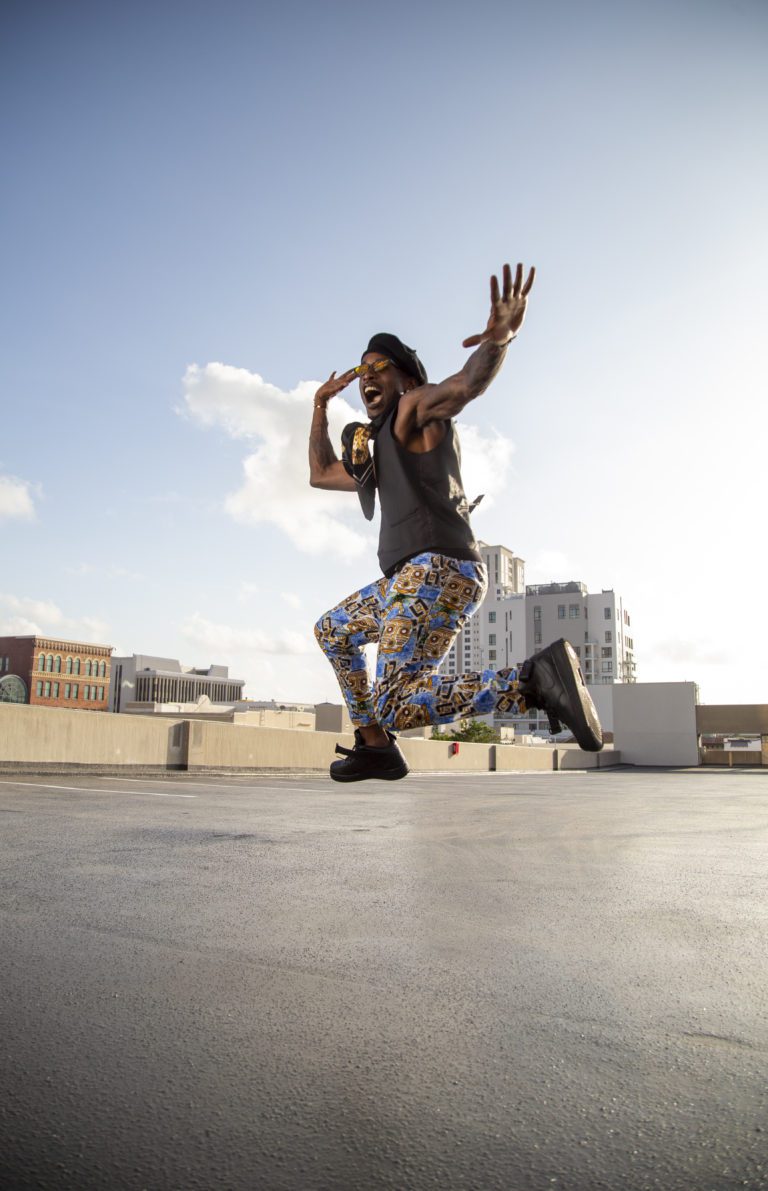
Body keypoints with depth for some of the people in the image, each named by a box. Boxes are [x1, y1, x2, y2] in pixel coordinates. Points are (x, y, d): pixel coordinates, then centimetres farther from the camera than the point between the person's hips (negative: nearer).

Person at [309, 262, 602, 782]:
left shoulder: (415, 409, 3)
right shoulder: (378, 457, 29)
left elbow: (467, 384, -20)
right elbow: (321, 474, 44)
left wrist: (500, 339, -42)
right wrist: (321, 406, 43)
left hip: (437, 570, -10)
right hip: (408, 579, 10)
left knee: (396, 706, -23)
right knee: (332, 631, 28)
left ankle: (532, 680, -26)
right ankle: (376, 748, 26)